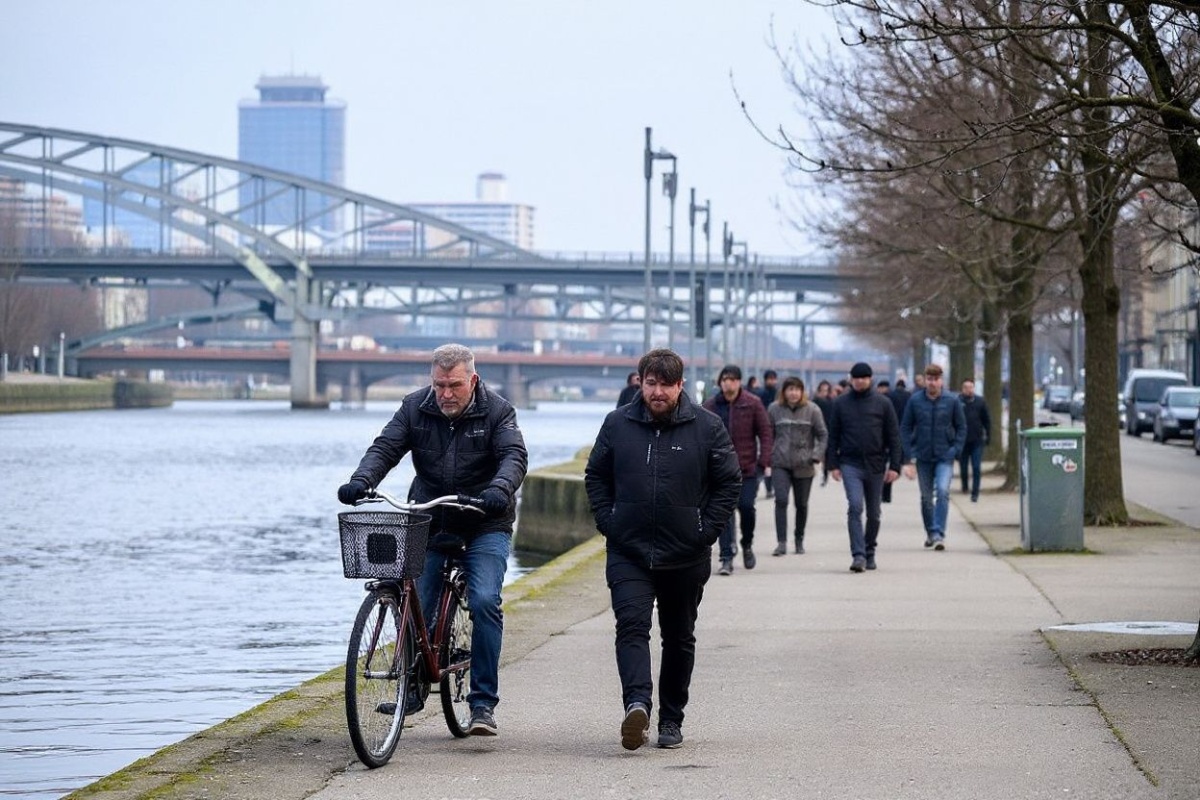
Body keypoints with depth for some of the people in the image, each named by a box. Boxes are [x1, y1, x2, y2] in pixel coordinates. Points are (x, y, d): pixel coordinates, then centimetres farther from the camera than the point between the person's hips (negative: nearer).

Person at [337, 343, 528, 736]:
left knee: (485, 602, -18)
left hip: (485, 526, -3)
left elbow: (514, 456, -20)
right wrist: (361, 481, -29)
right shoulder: (415, 408, -1)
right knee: (416, 608, -2)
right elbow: (385, 448, -8)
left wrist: (500, 489, -41)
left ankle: (483, 703, -12)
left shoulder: (497, 412, -7)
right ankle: (412, 691, 19)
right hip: (430, 523, 3)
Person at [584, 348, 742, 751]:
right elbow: (596, 476, 12)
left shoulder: (706, 427, -3)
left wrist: (707, 531, -5)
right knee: (631, 626, -18)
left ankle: (671, 719, 21)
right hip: (628, 552, 0)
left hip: (686, 555, 0)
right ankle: (637, 705, -32)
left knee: (679, 638, 10)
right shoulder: (617, 424, 2)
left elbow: (729, 481, 3)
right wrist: (607, 522, 1)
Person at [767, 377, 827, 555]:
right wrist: (767, 457, 0)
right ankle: (781, 542, -14)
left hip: (804, 465, 1)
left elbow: (822, 435, 2)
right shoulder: (774, 409, 1)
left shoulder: (812, 410, -1)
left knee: (802, 504, 9)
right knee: (781, 500, -15)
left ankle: (799, 540, 26)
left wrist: (817, 455, -9)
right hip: (780, 464, -1)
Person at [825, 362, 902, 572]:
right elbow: (833, 436, 7)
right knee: (855, 508, -15)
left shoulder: (882, 404, 3)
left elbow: (893, 436, 3)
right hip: (850, 464, -1)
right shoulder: (840, 404, 5)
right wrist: (833, 464, -1)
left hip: (875, 465, 1)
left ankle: (870, 552, 25)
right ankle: (858, 555, -19)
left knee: (874, 513, 9)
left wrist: (894, 466, -3)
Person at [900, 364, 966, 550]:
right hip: (923, 457, 2)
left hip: (945, 457, -2)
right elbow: (905, 428, 1)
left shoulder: (952, 401, -3)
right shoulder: (915, 401, -2)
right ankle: (930, 533, 29)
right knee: (926, 497, 11)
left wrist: (955, 449, -8)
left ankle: (939, 534, -18)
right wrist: (908, 456, -5)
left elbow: (961, 427, 4)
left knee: (943, 491, -18)